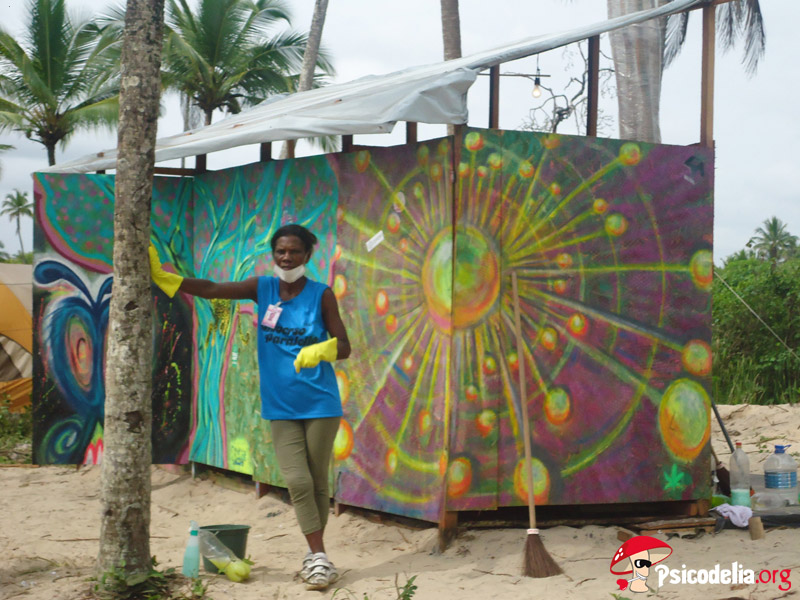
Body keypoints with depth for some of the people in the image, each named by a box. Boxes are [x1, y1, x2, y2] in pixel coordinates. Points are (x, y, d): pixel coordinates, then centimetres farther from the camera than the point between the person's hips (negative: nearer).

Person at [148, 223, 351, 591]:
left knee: (317, 482, 4)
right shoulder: (263, 288, 3)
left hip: (320, 404, -2)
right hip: (281, 408, 2)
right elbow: (212, 290, -5)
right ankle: (318, 557, -3)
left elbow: (344, 347, -5)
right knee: (298, 480, -10)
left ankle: (315, 556, 19)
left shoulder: (321, 295, -4)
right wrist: (161, 277, -14)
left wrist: (320, 350, -27)